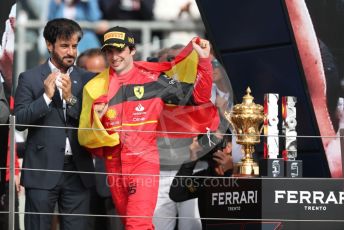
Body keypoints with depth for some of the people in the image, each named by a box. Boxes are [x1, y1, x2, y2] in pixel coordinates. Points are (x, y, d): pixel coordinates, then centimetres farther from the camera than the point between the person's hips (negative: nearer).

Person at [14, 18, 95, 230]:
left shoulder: (86, 79, 9)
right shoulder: (30, 78, 3)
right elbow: (19, 121, -3)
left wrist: (71, 98, -11)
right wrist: (46, 96, -14)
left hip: (78, 170, 2)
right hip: (42, 170, -2)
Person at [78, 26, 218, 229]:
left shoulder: (153, 80, 0)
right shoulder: (95, 87, 5)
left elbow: (198, 96, 2)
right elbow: (86, 137, 4)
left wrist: (204, 60, -8)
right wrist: (96, 118, -17)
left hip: (144, 162, -3)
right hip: (114, 166, 4)